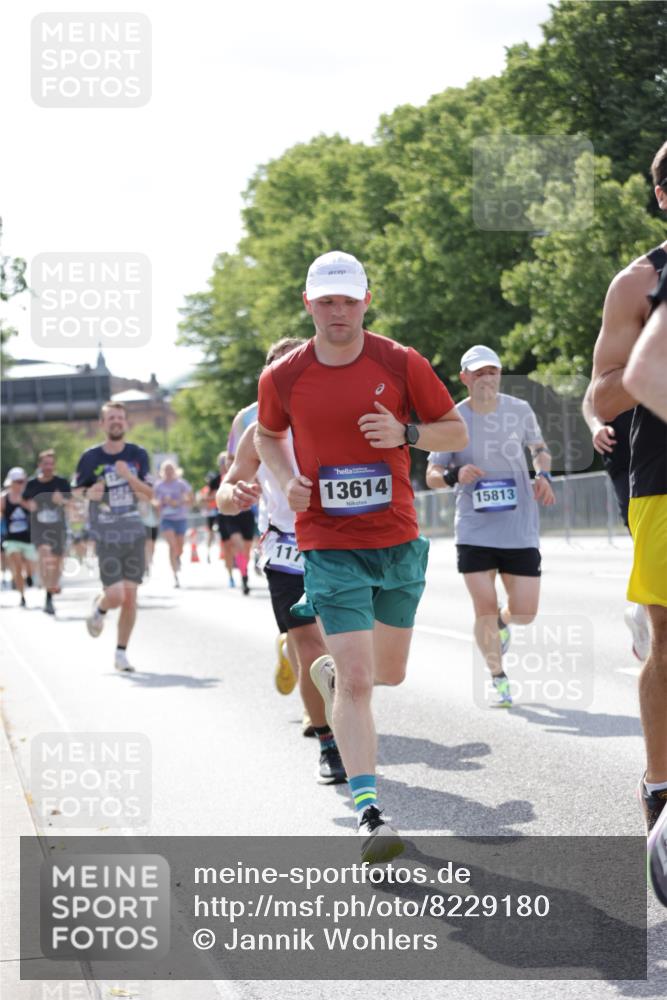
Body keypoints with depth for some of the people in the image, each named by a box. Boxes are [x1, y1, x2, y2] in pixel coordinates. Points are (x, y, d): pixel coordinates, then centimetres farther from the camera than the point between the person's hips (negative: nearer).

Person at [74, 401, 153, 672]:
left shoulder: (138, 455, 4)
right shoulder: (91, 457, -3)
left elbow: (149, 494, 2)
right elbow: (76, 490, 7)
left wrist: (130, 476, -15)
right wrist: (89, 493, -15)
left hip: (134, 534, 2)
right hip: (106, 536, -2)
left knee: (130, 597, -1)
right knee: (116, 596, -13)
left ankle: (121, 653, 13)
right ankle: (99, 607, 25)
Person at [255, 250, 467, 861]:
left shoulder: (401, 364, -4)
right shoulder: (283, 377, -2)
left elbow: (457, 432, 4)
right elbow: (268, 434, 18)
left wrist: (406, 433, -16)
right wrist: (287, 480, -2)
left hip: (399, 543, 2)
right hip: (329, 546, -2)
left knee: (389, 671, 16)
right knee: (357, 680, -14)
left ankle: (328, 671, 52)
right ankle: (369, 814, -11)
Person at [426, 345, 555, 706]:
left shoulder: (519, 410, 1)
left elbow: (540, 449, 18)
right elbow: (431, 476, 0)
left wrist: (543, 475, -3)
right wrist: (454, 476, -22)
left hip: (520, 528, 2)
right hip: (474, 530, -1)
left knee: (525, 612, 1)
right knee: (485, 609, -7)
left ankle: (502, 622, 39)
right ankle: (498, 678, 15)